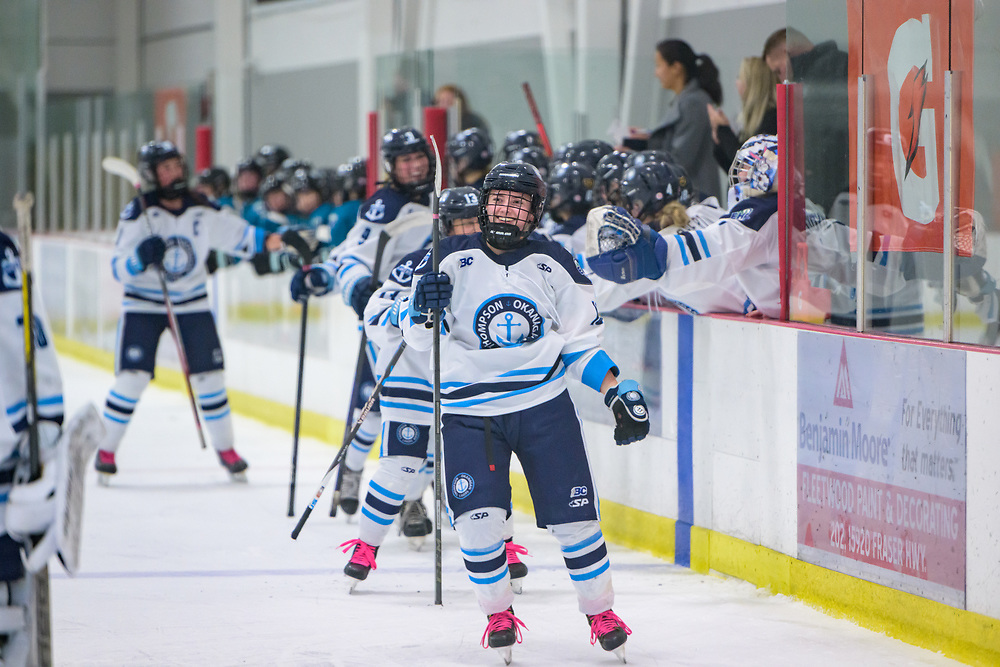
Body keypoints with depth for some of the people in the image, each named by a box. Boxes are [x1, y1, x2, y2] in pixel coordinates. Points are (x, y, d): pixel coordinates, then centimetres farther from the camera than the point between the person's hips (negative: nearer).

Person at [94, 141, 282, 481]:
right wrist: (140, 258, -35)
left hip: (191, 302, 3)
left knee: (209, 374, 0)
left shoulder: (202, 210, -4)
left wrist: (269, 240, -13)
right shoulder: (138, 214, -14)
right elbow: (119, 269, -15)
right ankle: (106, 450, 3)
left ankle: (226, 449, 15)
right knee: (132, 377, -12)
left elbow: (236, 233, 4)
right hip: (143, 304, -3)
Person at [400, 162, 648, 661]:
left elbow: (581, 340, 10)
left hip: (544, 405, 1)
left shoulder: (554, 264, 4)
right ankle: (498, 614, 8)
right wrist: (423, 309, -23)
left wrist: (620, 393, 0)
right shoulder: (451, 258, -1)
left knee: (573, 516, -2)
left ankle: (601, 611, 16)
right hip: (470, 409, -1)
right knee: (477, 520, -12)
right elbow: (417, 336, -1)